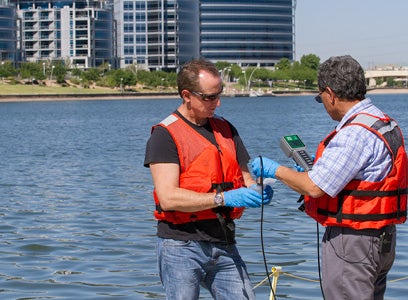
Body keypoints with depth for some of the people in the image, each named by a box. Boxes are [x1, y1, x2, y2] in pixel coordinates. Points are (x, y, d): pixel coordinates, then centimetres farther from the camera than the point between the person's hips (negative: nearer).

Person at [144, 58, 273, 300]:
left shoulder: (225, 129, 15)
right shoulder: (165, 135, -5)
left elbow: (244, 177, 19)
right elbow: (168, 197, -16)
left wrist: (258, 191, -6)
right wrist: (223, 199, -23)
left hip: (224, 244, 6)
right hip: (182, 245, -5)